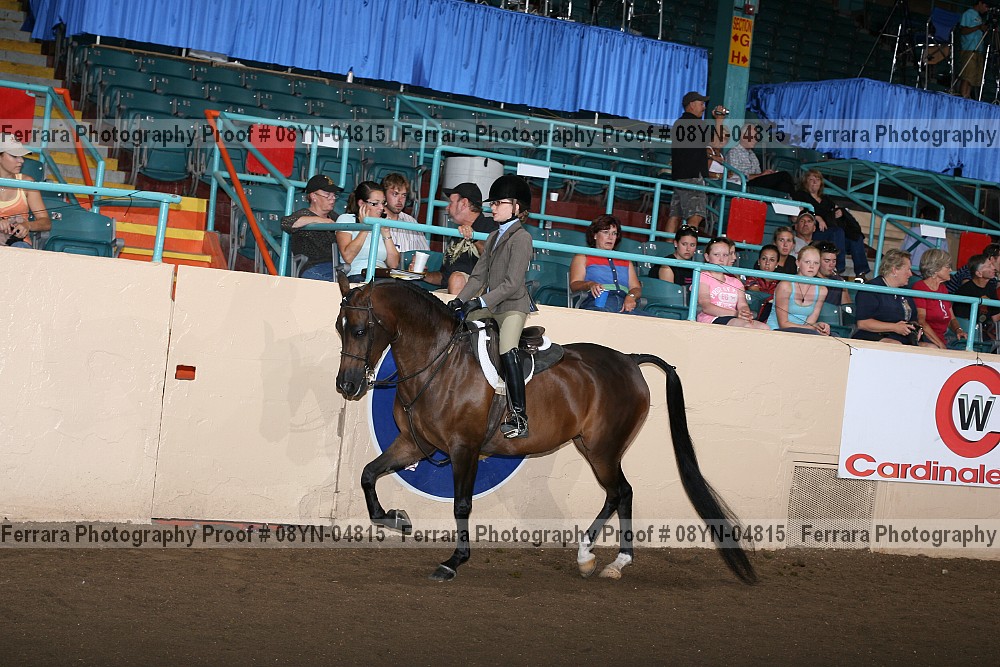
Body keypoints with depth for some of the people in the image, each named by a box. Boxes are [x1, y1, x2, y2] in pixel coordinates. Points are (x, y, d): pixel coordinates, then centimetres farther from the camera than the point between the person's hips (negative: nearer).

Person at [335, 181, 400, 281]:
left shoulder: (384, 225, 23)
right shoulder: (346, 219, 8)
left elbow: (394, 265, 11)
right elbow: (347, 257, -11)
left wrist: (386, 233, 7)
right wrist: (364, 229, -3)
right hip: (357, 276, -3)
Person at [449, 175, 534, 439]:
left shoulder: (521, 237, -10)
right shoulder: (494, 236, 17)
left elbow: (512, 283, -18)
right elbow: (478, 276, 14)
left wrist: (482, 302, -23)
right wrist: (460, 301, 0)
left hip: (512, 306, -9)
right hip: (488, 305, 9)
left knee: (507, 350, -25)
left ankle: (519, 417, -26)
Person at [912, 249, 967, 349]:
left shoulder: (943, 288, 21)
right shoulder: (919, 287, -5)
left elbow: (951, 319, 23)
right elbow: (921, 321, -14)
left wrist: (958, 330, -1)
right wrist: (940, 345, -19)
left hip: (942, 340, 7)